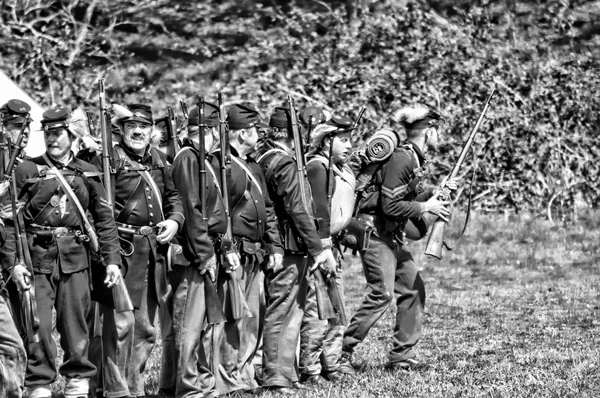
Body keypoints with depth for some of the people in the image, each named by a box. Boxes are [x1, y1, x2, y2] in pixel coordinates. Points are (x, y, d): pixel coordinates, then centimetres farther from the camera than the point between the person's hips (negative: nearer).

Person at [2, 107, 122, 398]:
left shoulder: (87, 174, 10)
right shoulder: (26, 170, 3)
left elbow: (105, 220, 11)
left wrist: (112, 259, 3)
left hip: (75, 258, 2)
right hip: (37, 256, -2)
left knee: (75, 323, 5)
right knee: (38, 325, -5)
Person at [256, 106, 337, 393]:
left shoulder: (263, 159, 12)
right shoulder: (286, 164, -17)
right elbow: (298, 211, -20)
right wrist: (319, 250, -16)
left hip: (274, 247, 9)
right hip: (289, 250, -9)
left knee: (290, 313, 15)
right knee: (281, 313, -4)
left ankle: (285, 373, 21)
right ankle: (276, 378, 0)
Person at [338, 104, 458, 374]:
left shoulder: (414, 158, 13)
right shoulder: (402, 158, -19)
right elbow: (391, 206, -23)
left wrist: (436, 192, 10)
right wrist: (426, 207, -13)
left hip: (392, 235, 11)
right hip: (375, 232, -11)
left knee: (413, 289, 10)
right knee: (381, 294, -16)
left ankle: (401, 357, 15)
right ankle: (343, 352, -12)